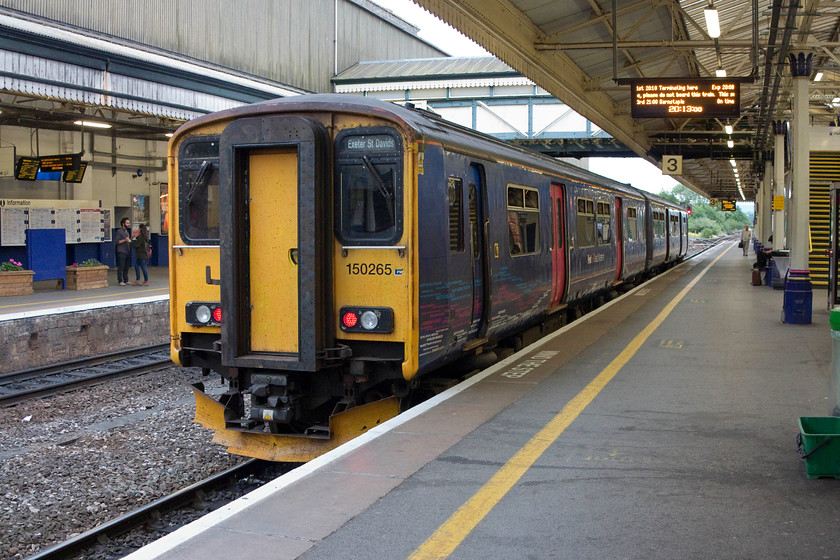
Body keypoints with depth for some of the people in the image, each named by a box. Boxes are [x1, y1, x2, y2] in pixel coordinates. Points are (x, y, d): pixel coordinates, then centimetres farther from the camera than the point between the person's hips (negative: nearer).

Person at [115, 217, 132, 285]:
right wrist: (124, 240, -21)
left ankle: (126, 281, 14)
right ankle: (121, 281, -4)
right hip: (121, 252, -8)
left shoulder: (127, 232, 19)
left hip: (127, 251, 8)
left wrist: (130, 240, 12)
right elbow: (116, 242, -14)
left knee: (126, 267, 9)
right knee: (121, 267, -6)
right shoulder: (119, 232, -6)